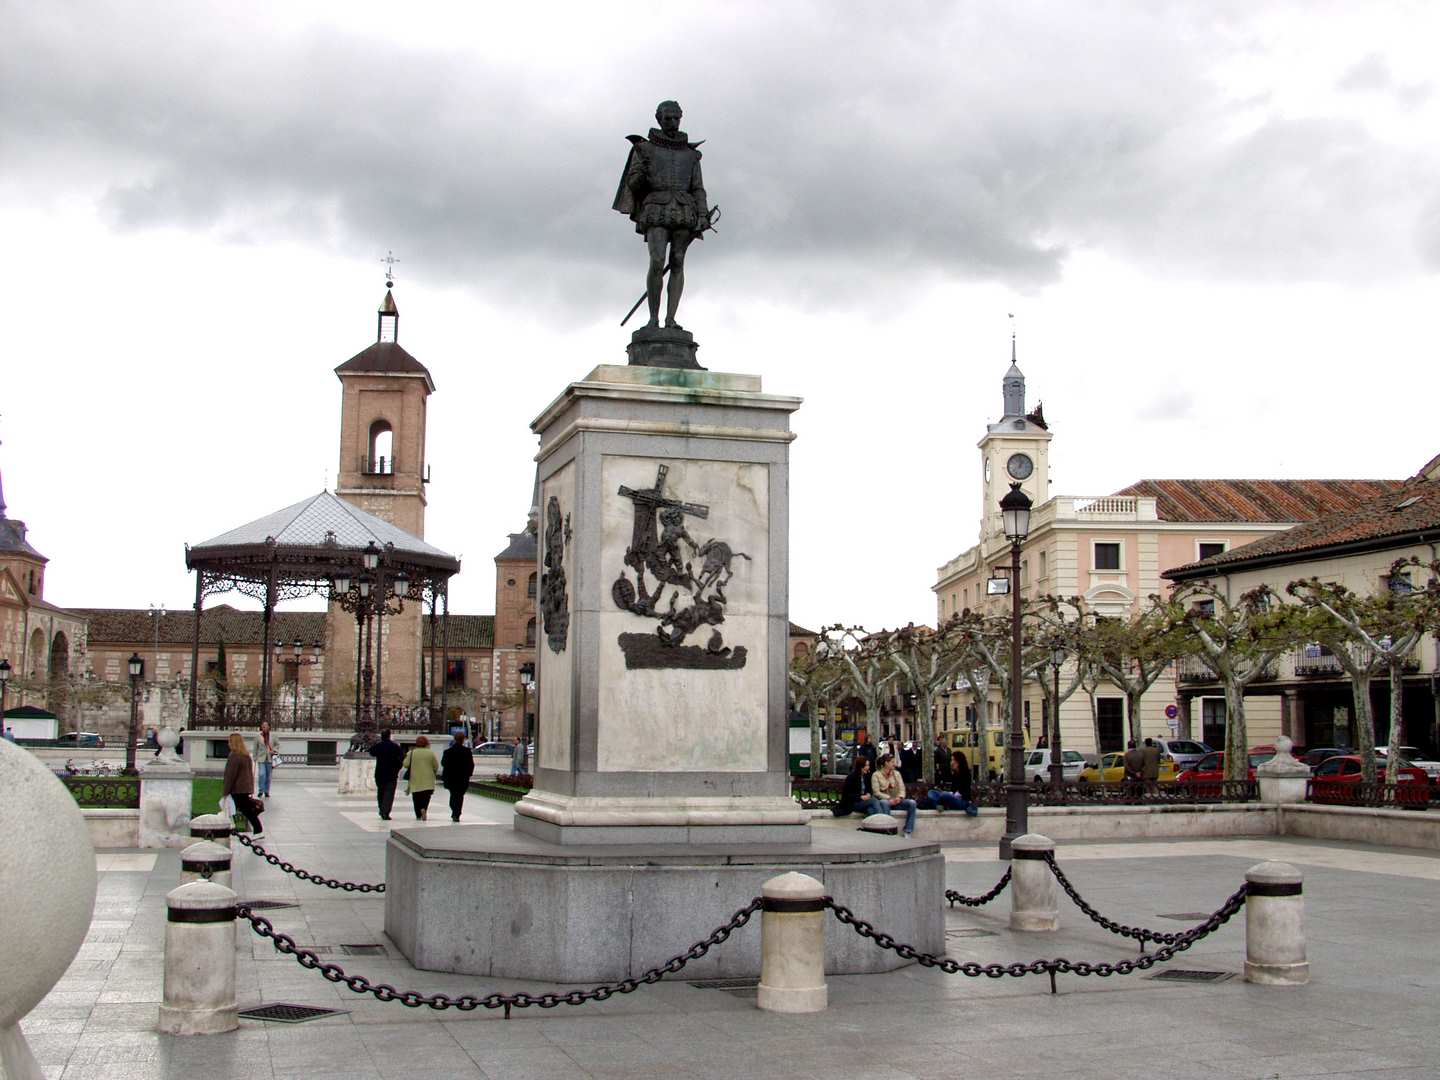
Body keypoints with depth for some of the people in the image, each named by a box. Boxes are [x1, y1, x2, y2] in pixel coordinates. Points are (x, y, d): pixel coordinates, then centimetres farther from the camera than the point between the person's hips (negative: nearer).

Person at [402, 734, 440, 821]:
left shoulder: (412, 753, -4)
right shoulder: (431, 753, -3)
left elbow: (405, 764, -3)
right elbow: (436, 766, 1)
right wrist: (433, 772, 21)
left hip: (415, 779, 0)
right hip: (428, 780, 0)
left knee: (416, 798, 9)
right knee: (426, 797, 5)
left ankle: (418, 815, 9)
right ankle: (424, 809, -21)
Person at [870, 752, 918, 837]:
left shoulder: (896, 774, 16)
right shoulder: (876, 775, 1)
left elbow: (902, 788, 7)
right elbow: (876, 792, -9)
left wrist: (900, 797, -15)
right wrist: (889, 799, -21)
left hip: (896, 801, 4)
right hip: (884, 800, -4)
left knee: (912, 802, -23)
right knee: (884, 803, -40)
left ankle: (908, 832, -27)